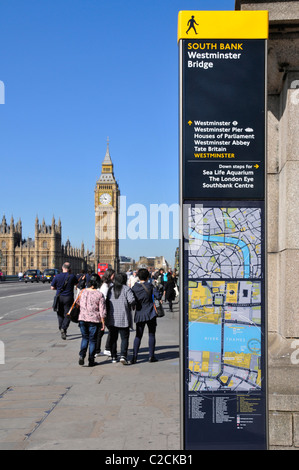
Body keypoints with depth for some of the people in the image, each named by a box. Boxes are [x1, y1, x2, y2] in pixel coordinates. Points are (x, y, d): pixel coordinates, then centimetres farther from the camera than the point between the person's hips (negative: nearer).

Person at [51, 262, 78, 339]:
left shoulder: (57, 277, -3)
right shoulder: (72, 276, -6)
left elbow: (52, 288, 2)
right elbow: (76, 284, 14)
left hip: (59, 298, 2)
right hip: (68, 298, -2)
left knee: (60, 314, 15)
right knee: (67, 315, 0)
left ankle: (61, 328, 17)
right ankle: (64, 328, -19)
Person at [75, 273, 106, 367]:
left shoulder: (83, 292, 1)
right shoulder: (99, 294, -11)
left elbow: (77, 302, 20)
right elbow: (102, 311, -10)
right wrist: (103, 323, -2)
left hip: (82, 319, 3)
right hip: (94, 320, -3)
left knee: (85, 338, 18)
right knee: (92, 340, 8)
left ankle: (82, 355, -1)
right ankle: (91, 361, 12)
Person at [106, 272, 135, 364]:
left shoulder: (111, 289, 6)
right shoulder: (126, 289, -8)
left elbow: (107, 302, 5)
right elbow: (132, 300, -20)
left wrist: (107, 314, 13)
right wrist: (132, 306, 0)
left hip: (112, 319, 4)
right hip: (123, 319, -4)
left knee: (113, 338, 14)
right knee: (124, 338, 0)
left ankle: (114, 357, 19)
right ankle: (123, 356, -13)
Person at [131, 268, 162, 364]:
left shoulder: (134, 287, -1)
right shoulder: (150, 286, -8)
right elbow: (158, 296, -9)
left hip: (139, 314, 2)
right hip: (150, 313, -2)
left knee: (138, 336, 8)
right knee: (151, 334, 8)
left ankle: (134, 356, -2)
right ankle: (151, 356, 9)